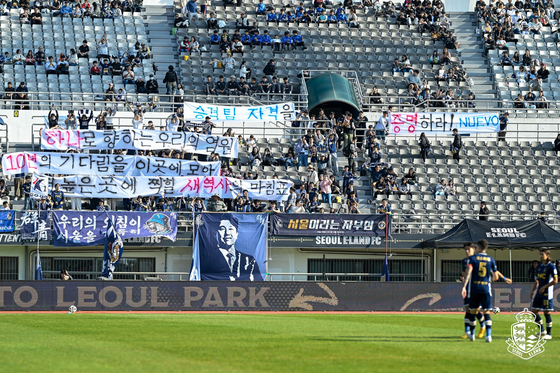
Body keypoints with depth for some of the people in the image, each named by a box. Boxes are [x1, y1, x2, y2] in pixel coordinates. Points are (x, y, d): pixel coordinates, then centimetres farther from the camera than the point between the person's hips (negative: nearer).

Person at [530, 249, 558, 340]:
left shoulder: (551, 266, -10)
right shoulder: (539, 266, 12)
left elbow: (555, 281, -15)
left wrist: (544, 287, -17)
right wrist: (533, 290, 12)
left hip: (547, 292, -8)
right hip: (539, 292, 8)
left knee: (546, 312, -5)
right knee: (534, 310, 7)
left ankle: (549, 334, 4)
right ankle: (542, 331, 21)